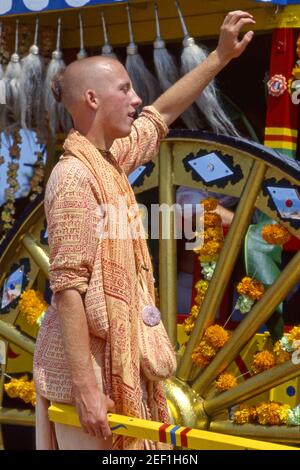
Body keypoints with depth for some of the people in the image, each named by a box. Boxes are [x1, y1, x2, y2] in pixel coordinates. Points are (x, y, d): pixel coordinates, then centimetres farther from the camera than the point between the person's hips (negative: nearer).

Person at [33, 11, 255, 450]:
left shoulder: (109, 160, 8)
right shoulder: (75, 176, -18)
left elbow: (161, 114, 25)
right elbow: (68, 287, -23)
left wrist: (221, 56, 25)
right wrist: (85, 386, -26)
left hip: (117, 352, 9)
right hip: (89, 362, -9)